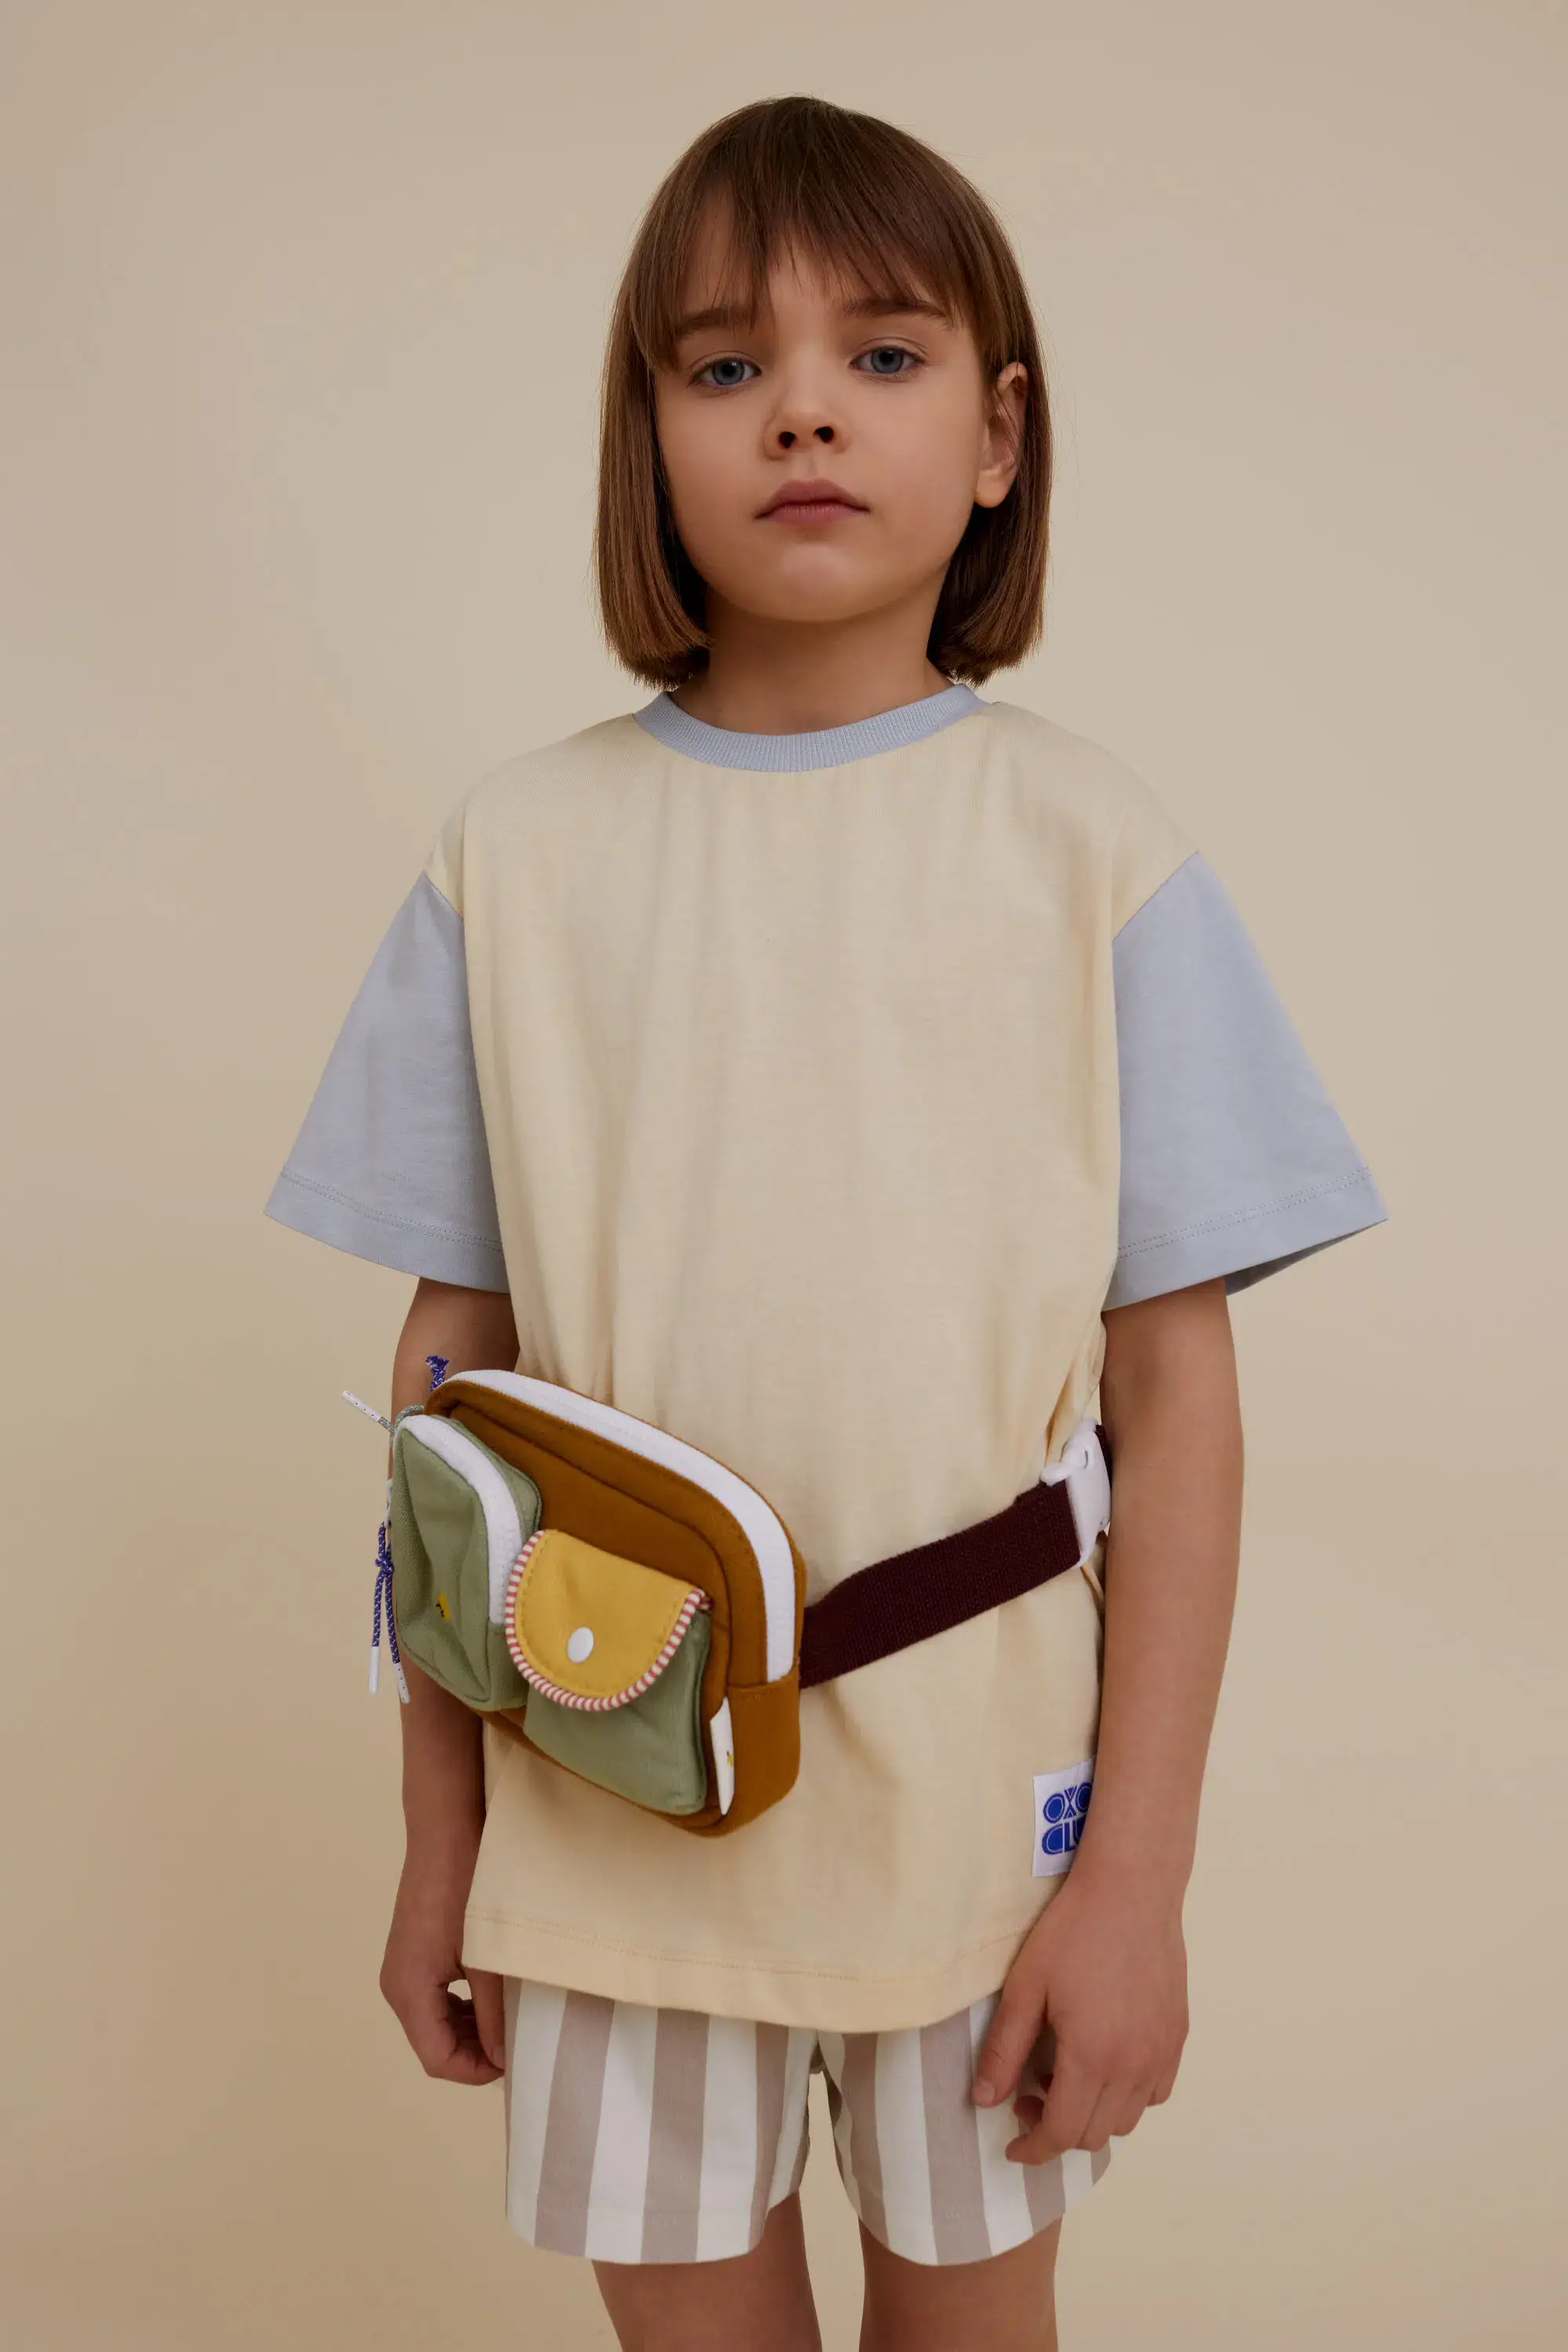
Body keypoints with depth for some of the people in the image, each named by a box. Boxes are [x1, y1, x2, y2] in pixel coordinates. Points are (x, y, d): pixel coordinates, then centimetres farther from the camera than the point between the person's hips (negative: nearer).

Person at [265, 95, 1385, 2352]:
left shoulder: (1093, 847, -5)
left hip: (985, 1796, 0)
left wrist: (1139, 1865, -7)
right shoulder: (519, 852, -2)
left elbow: (1178, 1391, -5)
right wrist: (436, 1833, 5)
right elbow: (453, 1377, 1)